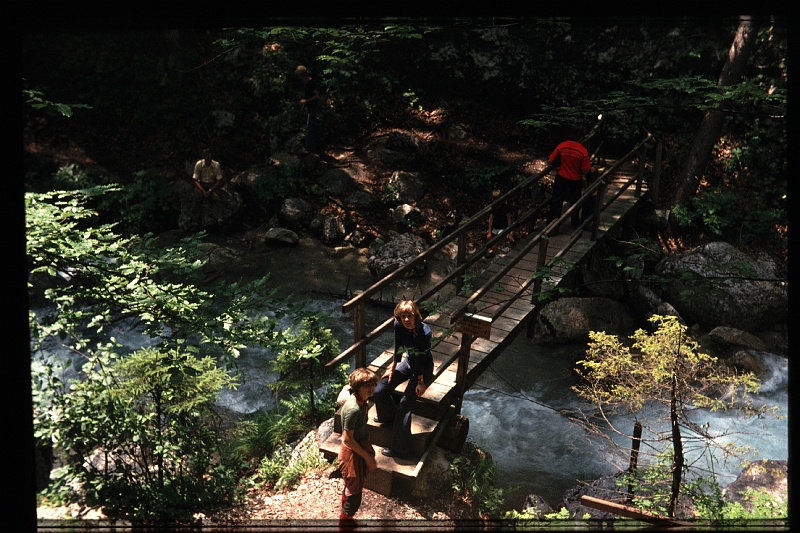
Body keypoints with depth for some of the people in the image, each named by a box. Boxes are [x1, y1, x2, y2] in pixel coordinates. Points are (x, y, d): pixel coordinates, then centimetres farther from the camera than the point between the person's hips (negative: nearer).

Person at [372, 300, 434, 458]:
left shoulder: (424, 332, -34)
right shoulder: (399, 326, -18)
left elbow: (420, 358, -25)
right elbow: (398, 348, -3)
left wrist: (420, 381, -14)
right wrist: (393, 368, 6)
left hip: (424, 367, -6)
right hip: (409, 362, 6)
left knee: (405, 404, -11)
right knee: (379, 391, 1)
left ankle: (400, 448, 2)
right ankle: (388, 416, 34)